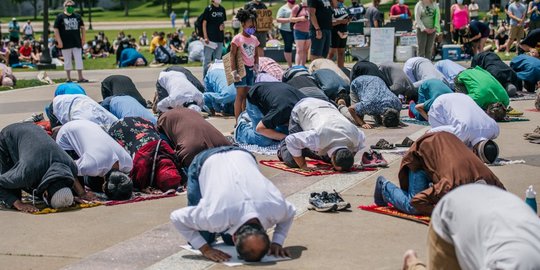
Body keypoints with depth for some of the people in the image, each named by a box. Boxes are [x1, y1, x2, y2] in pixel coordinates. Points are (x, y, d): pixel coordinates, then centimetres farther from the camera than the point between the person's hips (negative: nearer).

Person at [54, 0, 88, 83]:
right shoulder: (60, 17, -2)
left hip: (77, 43, 3)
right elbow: (56, 29, -5)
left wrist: (83, 39, 6)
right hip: (66, 44, -3)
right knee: (67, 60, 4)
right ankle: (69, 78, 11)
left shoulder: (77, 16, 9)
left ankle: (80, 77, 2)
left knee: (79, 59, 0)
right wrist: (59, 41, -11)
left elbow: (82, 28, 15)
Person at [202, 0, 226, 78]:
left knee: (218, 59, 12)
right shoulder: (208, 9, -4)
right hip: (210, 38, -6)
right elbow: (204, 23, -5)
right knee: (207, 59, -3)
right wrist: (205, 37, -11)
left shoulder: (222, 9, 11)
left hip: (220, 39, 6)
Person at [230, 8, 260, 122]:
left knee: (247, 95, 9)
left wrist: (256, 66, 7)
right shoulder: (237, 39, -7)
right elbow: (232, 56, -10)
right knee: (240, 95, -7)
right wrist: (234, 71, -14)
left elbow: (256, 54, 20)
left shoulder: (254, 39, 11)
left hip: (251, 69, 6)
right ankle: (238, 122, -7)